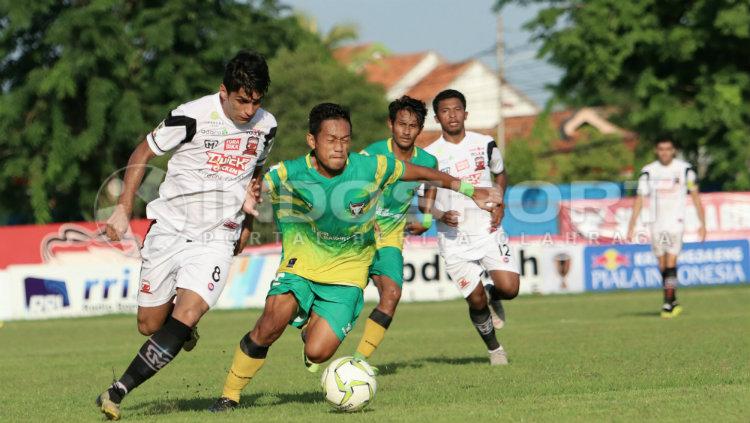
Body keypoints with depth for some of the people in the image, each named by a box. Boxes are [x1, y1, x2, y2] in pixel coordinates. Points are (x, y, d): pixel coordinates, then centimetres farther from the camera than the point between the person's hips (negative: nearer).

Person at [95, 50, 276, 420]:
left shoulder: (266, 126, 0)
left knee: (186, 316, -20)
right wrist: (124, 209, -6)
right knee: (150, 325, 4)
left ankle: (118, 392, -16)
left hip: (217, 238, 1)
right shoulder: (191, 116, -14)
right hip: (170, 229, -1)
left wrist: (246, 226, 23)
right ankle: (184, 328, 41)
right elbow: (143, 153, -1)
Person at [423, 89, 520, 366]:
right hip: (454, 237, -1)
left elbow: (500, 175, 20)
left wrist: (499, 204, 2)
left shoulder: (485, 144, 3)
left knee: (509, 288, -15)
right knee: (476, 300, -3)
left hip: (488, 229, 1)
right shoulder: (430, 155, -3)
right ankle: (494, 349, 23)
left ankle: (493, 297, 22)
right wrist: (440, 216, -16)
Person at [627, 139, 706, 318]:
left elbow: (695, 196, 5)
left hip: (676, 222, -3)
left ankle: (668, 304, -11)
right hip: (656, 223, 3)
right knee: (662, 265, 6)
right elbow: (639, 199, 4)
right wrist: (631, 226, -3)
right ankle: (673, 302, 18)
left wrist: (703, 224, 2)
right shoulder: (648, 171, 3)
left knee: (671, 263, -12)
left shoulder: (684, 169, 0)